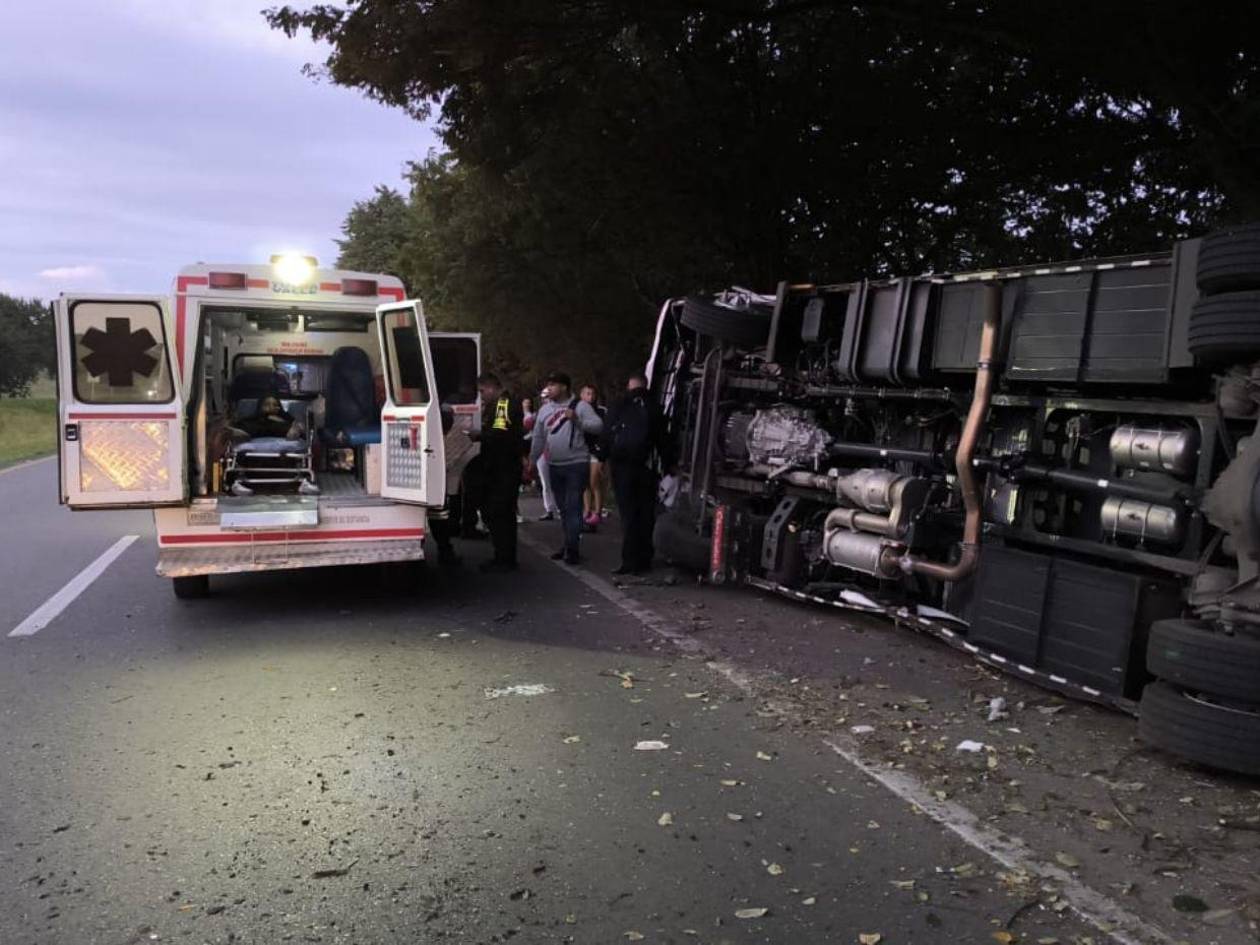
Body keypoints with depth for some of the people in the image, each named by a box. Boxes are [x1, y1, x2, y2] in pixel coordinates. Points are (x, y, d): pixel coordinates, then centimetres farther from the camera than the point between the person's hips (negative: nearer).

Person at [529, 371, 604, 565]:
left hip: (577, 464, -6)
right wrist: (531, 461, 15)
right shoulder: (545, 409, 11)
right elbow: (538, 438, 16)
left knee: (573, 507, -9)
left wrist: (577, 419, -23)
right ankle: (570, 545, 23)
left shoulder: (580, 405, -4)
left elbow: (598, 426, -13)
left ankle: (571, 549, -7)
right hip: (554, 466, 6)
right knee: (563, 509, 13)